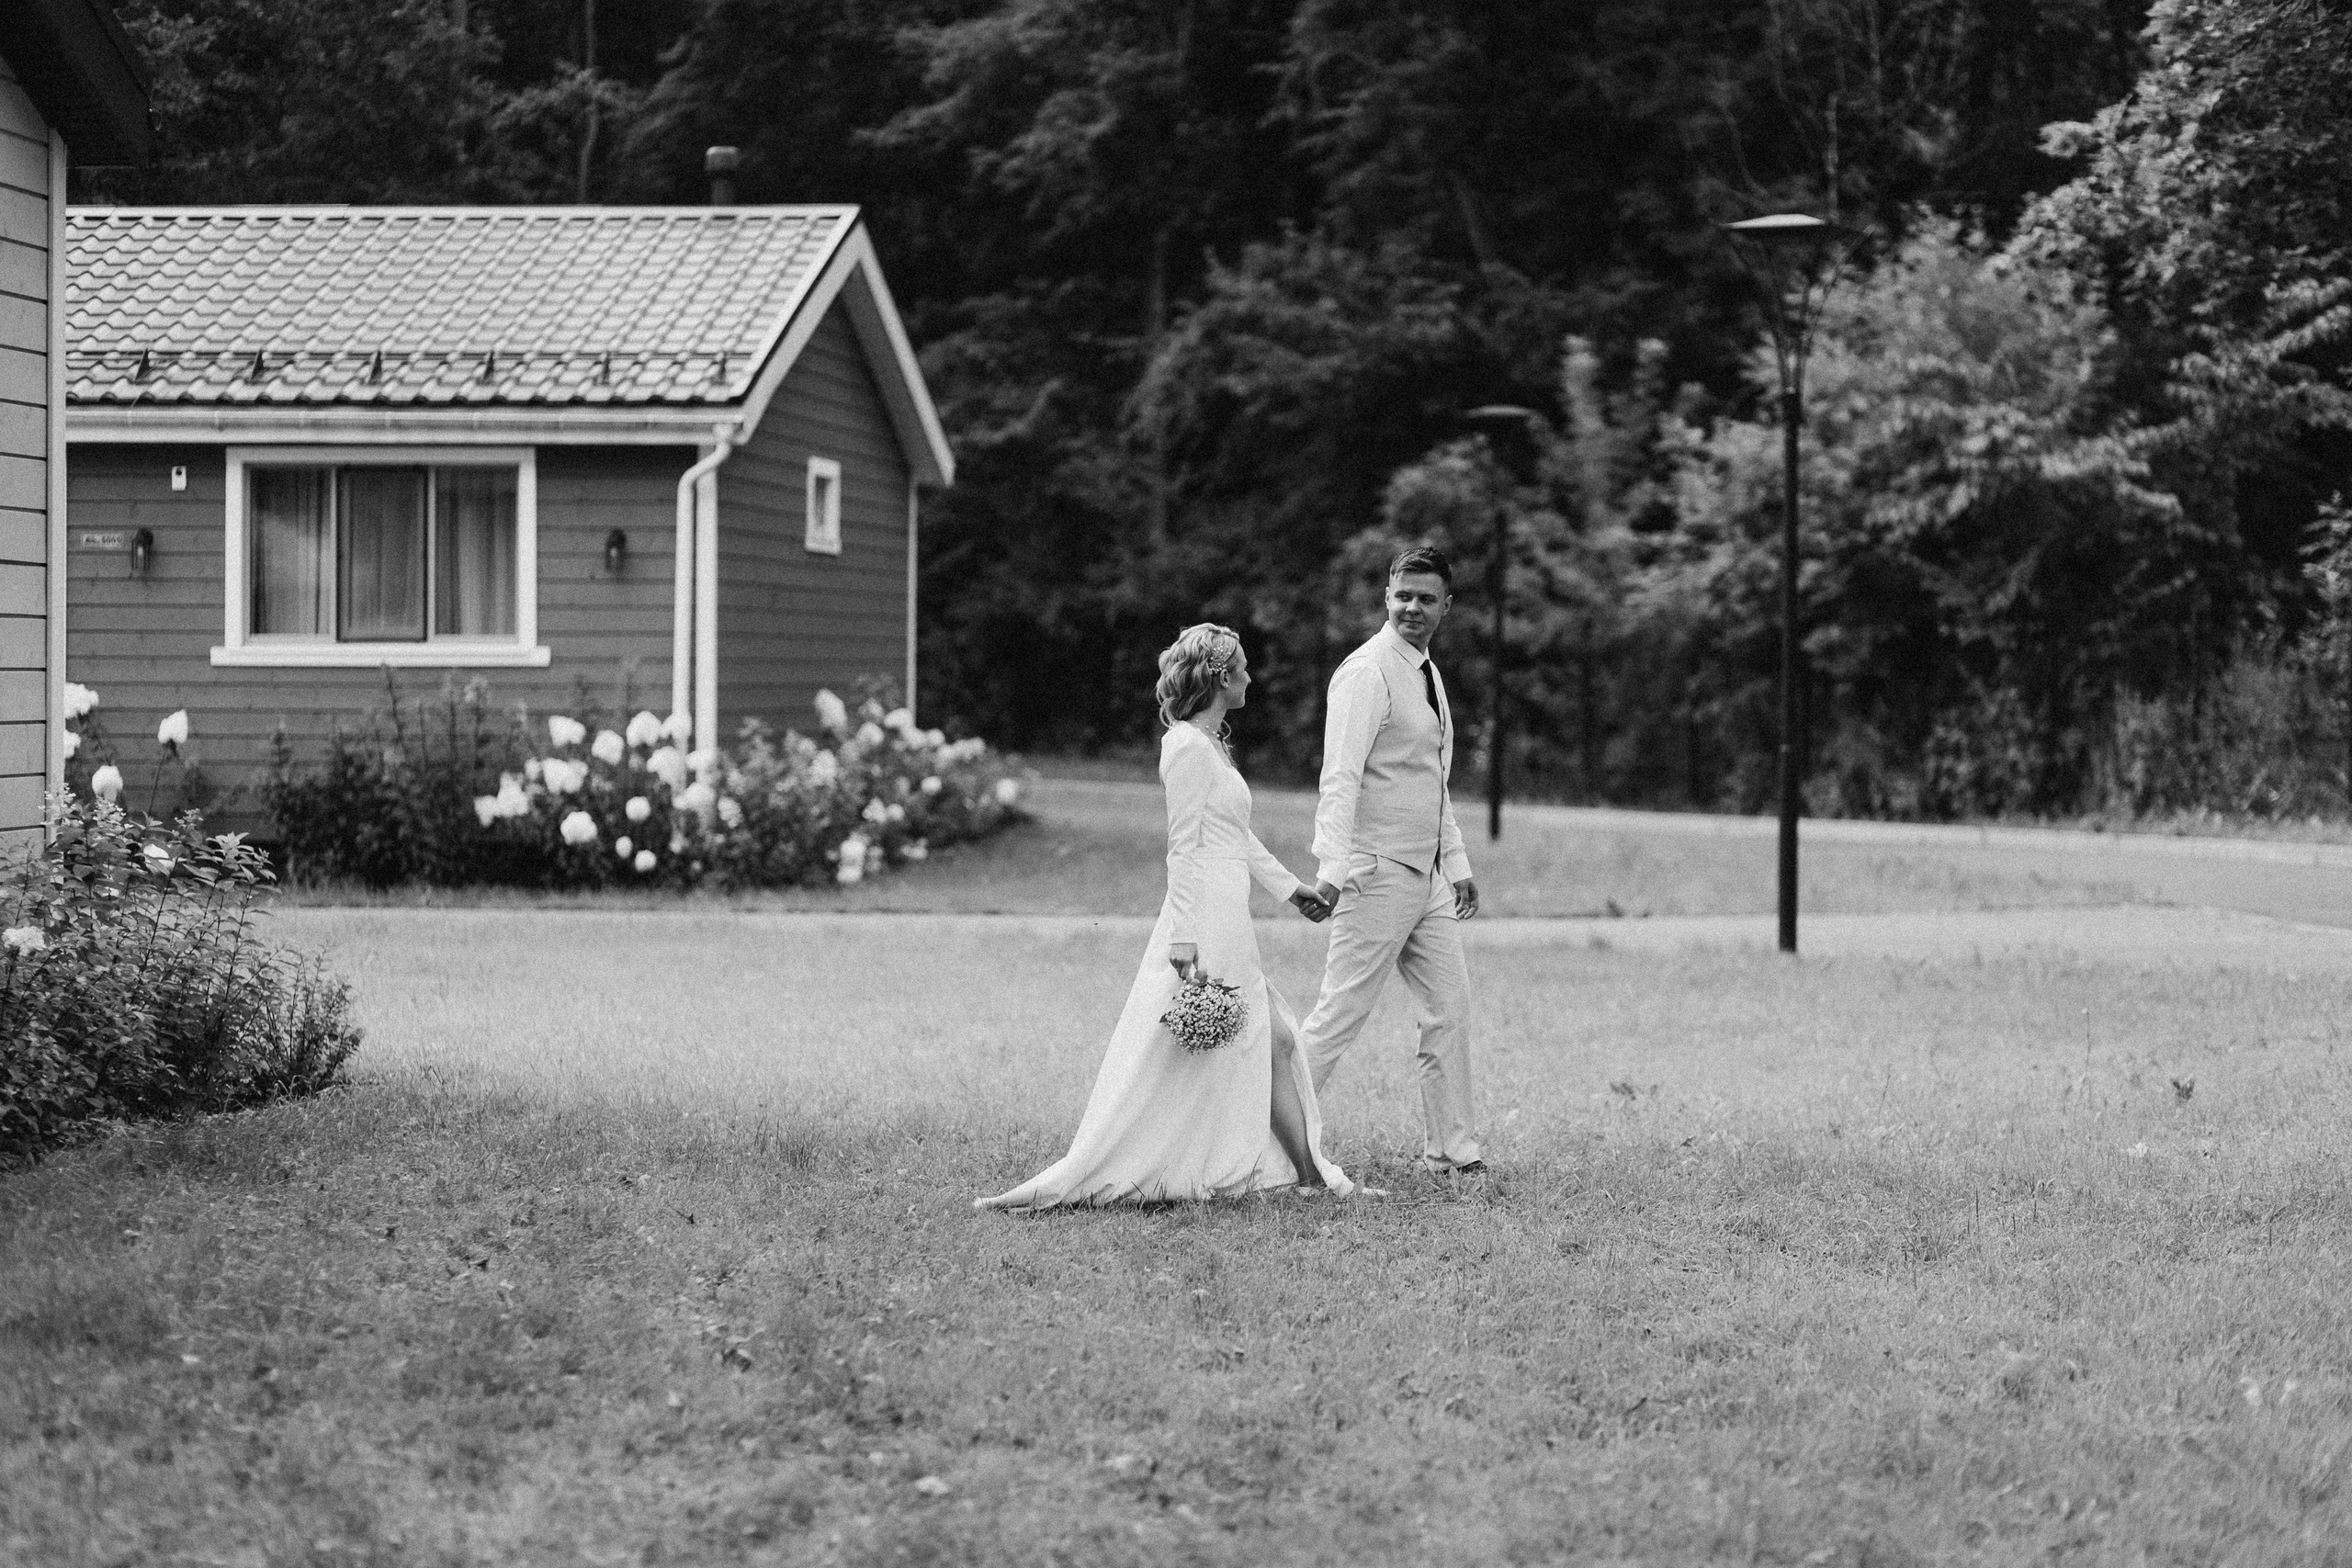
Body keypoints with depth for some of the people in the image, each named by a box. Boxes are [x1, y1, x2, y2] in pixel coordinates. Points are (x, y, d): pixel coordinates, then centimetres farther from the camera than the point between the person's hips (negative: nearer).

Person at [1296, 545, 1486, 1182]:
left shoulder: (1428, 673, 15)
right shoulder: (1368, 672, -13)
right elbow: (1340, 779, -22)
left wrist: (1458, 864, 24)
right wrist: (1331, 869, -31)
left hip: (1429, 878, 9)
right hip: (1379, 873, -9)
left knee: (1451, 1010, 9)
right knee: (1341, 1013, -8)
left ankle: (1450, 1152, 16)